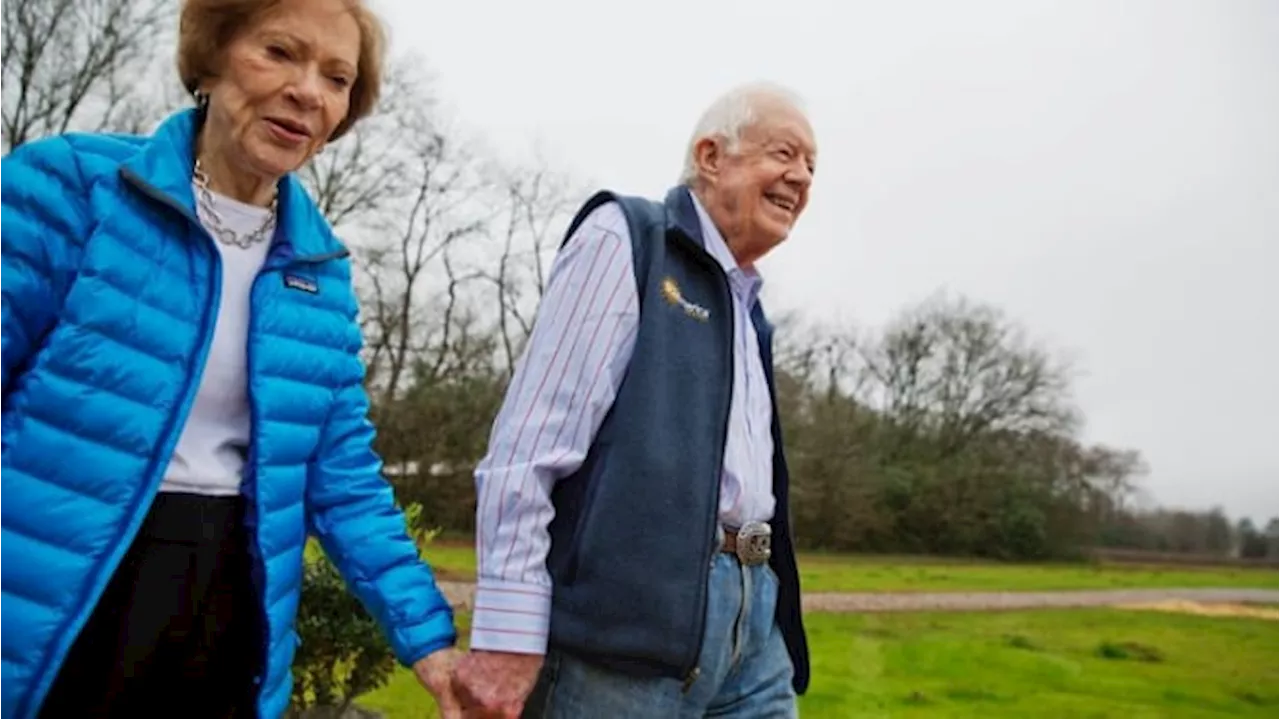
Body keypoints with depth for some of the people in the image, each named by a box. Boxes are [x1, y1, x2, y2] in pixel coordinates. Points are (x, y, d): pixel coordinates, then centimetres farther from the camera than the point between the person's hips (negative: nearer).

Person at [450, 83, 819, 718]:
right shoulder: (625, 237, -2)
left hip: (751, 610, 8)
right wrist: (508, 631, -18)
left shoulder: (748, 308, 22)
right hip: (631, 614, -8)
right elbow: (530, 443, -12)